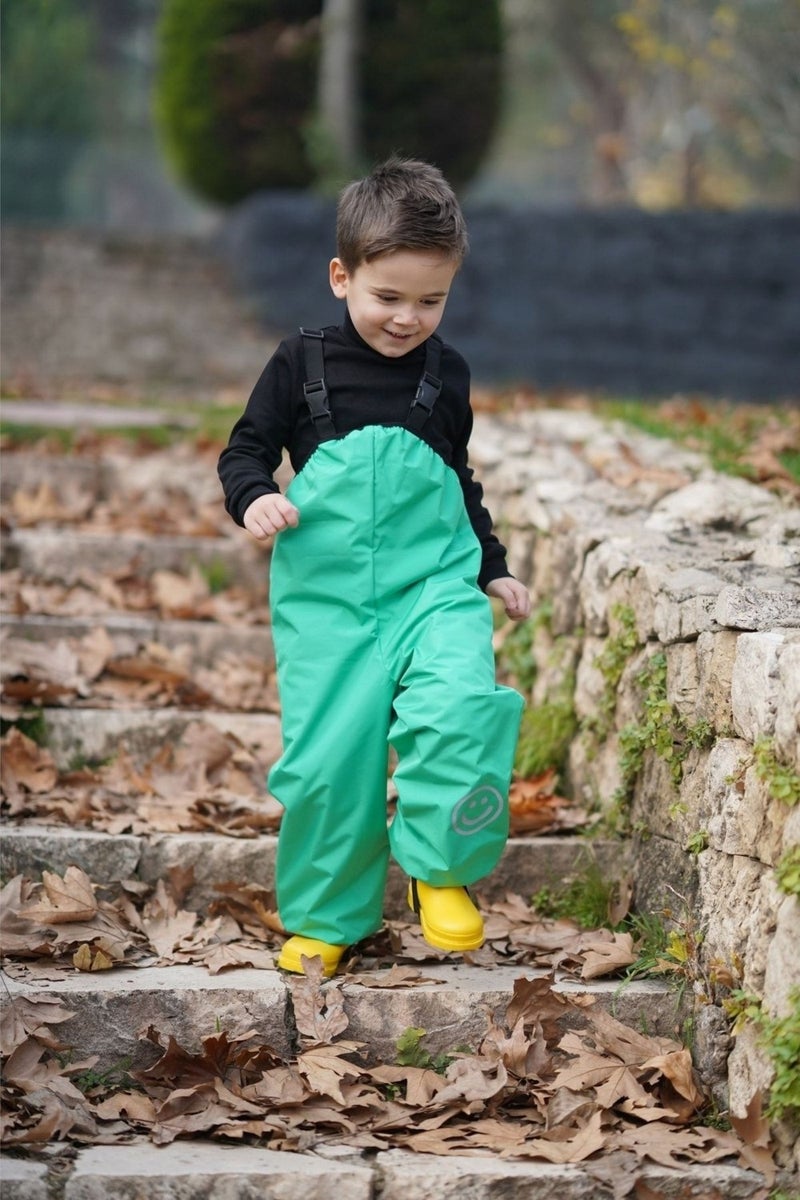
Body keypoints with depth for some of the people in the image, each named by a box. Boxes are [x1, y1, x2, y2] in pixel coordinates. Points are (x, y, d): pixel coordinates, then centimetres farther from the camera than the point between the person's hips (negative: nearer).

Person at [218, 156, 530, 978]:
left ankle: (439, 868, -5)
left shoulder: (446, 374, 8)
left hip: (434, 582, 1)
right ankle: (326, 918, 16)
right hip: (327, 594, -1)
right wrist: (254, 497, -16)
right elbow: (245, 451, 6)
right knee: (327, 756, -4)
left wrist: (492, 569, 23)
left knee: (459, 706, -25)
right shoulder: (301, 364, 1)